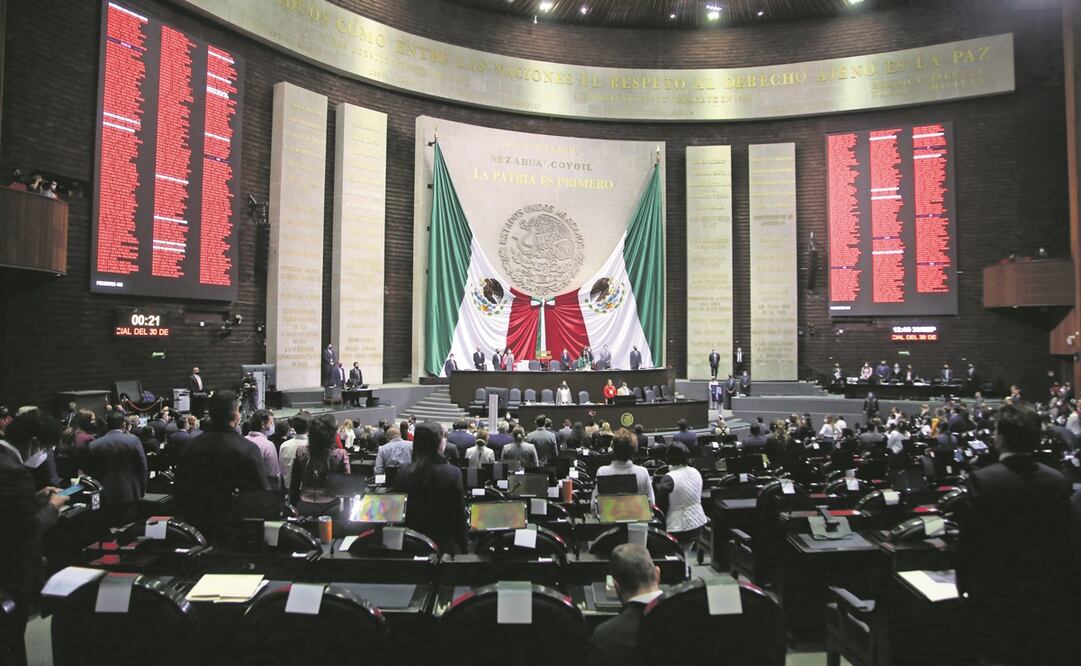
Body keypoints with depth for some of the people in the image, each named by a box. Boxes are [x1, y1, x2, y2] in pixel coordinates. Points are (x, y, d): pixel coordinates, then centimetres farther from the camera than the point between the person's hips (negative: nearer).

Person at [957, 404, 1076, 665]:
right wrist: (1062, 588, 14)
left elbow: (969, 540, -14)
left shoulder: (980, 480, -19)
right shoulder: (1059, 481, -6)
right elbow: (1064, 541, 1)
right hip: (1049, 594, 4)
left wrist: (964, 585, 0)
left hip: (997, 595, -4)